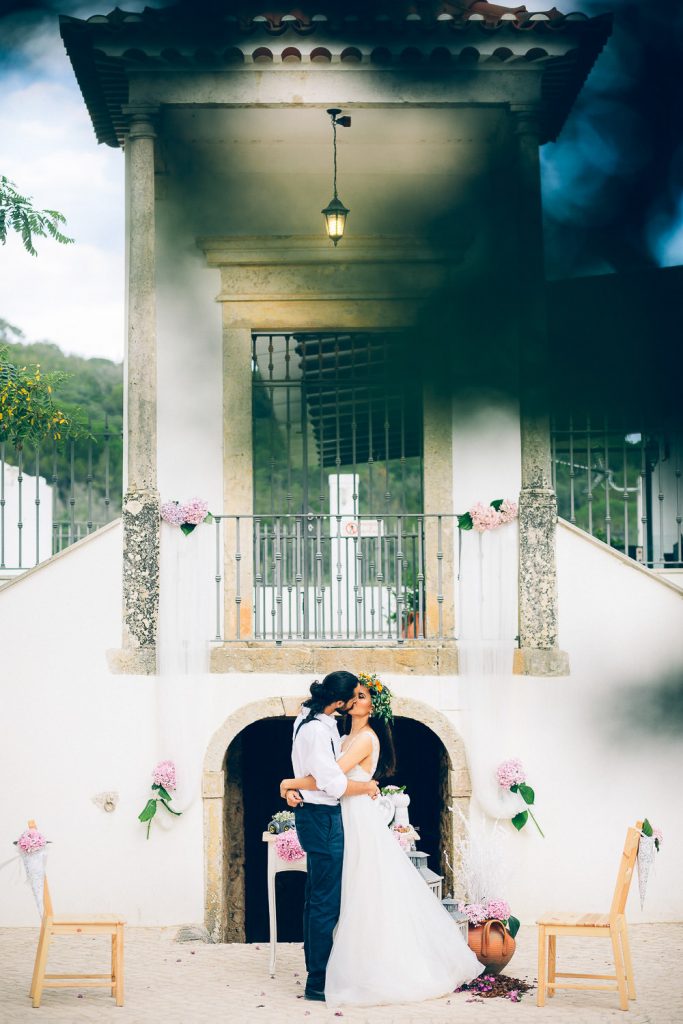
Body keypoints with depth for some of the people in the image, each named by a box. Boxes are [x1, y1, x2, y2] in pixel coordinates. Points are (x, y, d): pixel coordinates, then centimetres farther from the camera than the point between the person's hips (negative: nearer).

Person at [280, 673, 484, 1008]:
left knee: (368, 899, -4)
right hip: (347, 820, 9)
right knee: (354, 900, 10)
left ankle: (377, 972, 3)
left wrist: (290, 782, -10)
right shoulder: (347, 739, 16)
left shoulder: (366, 738, -12)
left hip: (361, 820, -9)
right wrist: (294, 789, -10)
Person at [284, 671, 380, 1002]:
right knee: (327, 901, -5)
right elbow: (334, 784, -22)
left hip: (315, 816, 10)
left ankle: (315, 966, 27)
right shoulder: (317, 730, -23)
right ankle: (318, 981, -1)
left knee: (316, 897, 17)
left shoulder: (309, 716, 7)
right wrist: (366, 786, -7)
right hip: (322, 817, -10)